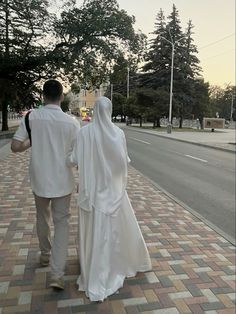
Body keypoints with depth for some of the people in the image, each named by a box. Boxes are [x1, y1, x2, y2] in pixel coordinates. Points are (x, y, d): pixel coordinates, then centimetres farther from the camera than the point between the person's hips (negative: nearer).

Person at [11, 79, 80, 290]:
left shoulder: (31, 117, -8)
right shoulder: (71, 122, -10)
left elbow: (15, 147, -8)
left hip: (39, 179, 2)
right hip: (62, 181, -2)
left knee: (43, 218, 23)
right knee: (62, 223, 8)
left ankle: (45, 255, 43)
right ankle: (57, 274, 4)